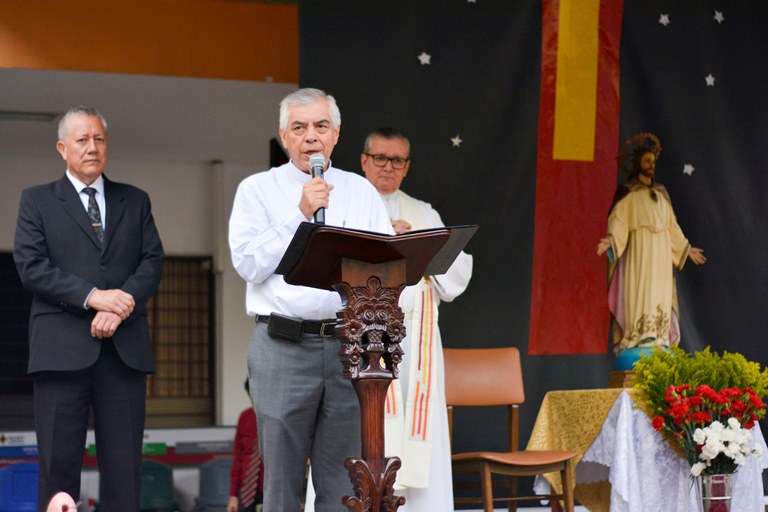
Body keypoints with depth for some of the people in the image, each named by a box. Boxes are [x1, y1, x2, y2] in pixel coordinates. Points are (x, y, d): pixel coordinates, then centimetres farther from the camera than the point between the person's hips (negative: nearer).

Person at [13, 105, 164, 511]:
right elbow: (30, 265, -3)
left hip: (125, 347, 2)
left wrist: (120, 306, -11)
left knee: (124, 465, 0)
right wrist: (93, 296, -14)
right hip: (62, 348, -2)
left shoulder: (135, 201, 18)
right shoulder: (37, 201, 10)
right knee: (58, 462, -2)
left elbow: (152, 262, 7)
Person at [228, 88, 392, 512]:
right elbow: (248, 264, -6)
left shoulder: (361, 191, 15)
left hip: (348, 345, 2)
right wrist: (300, 215, -10)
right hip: (283, 346, -2)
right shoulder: (258, 189, 6)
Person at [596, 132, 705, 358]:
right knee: (638, 297, -12)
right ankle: (636, 344, -15)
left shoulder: (661, 192, 18)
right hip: (638, 254, -6)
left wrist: (686, 248, 25)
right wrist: (610, 240, -26)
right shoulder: (627, 192, 1)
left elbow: (672, 225, 23)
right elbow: (618, 220, -8)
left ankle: (657, 343, 1)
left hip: (660, 255, 6)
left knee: (659, 297, 1)